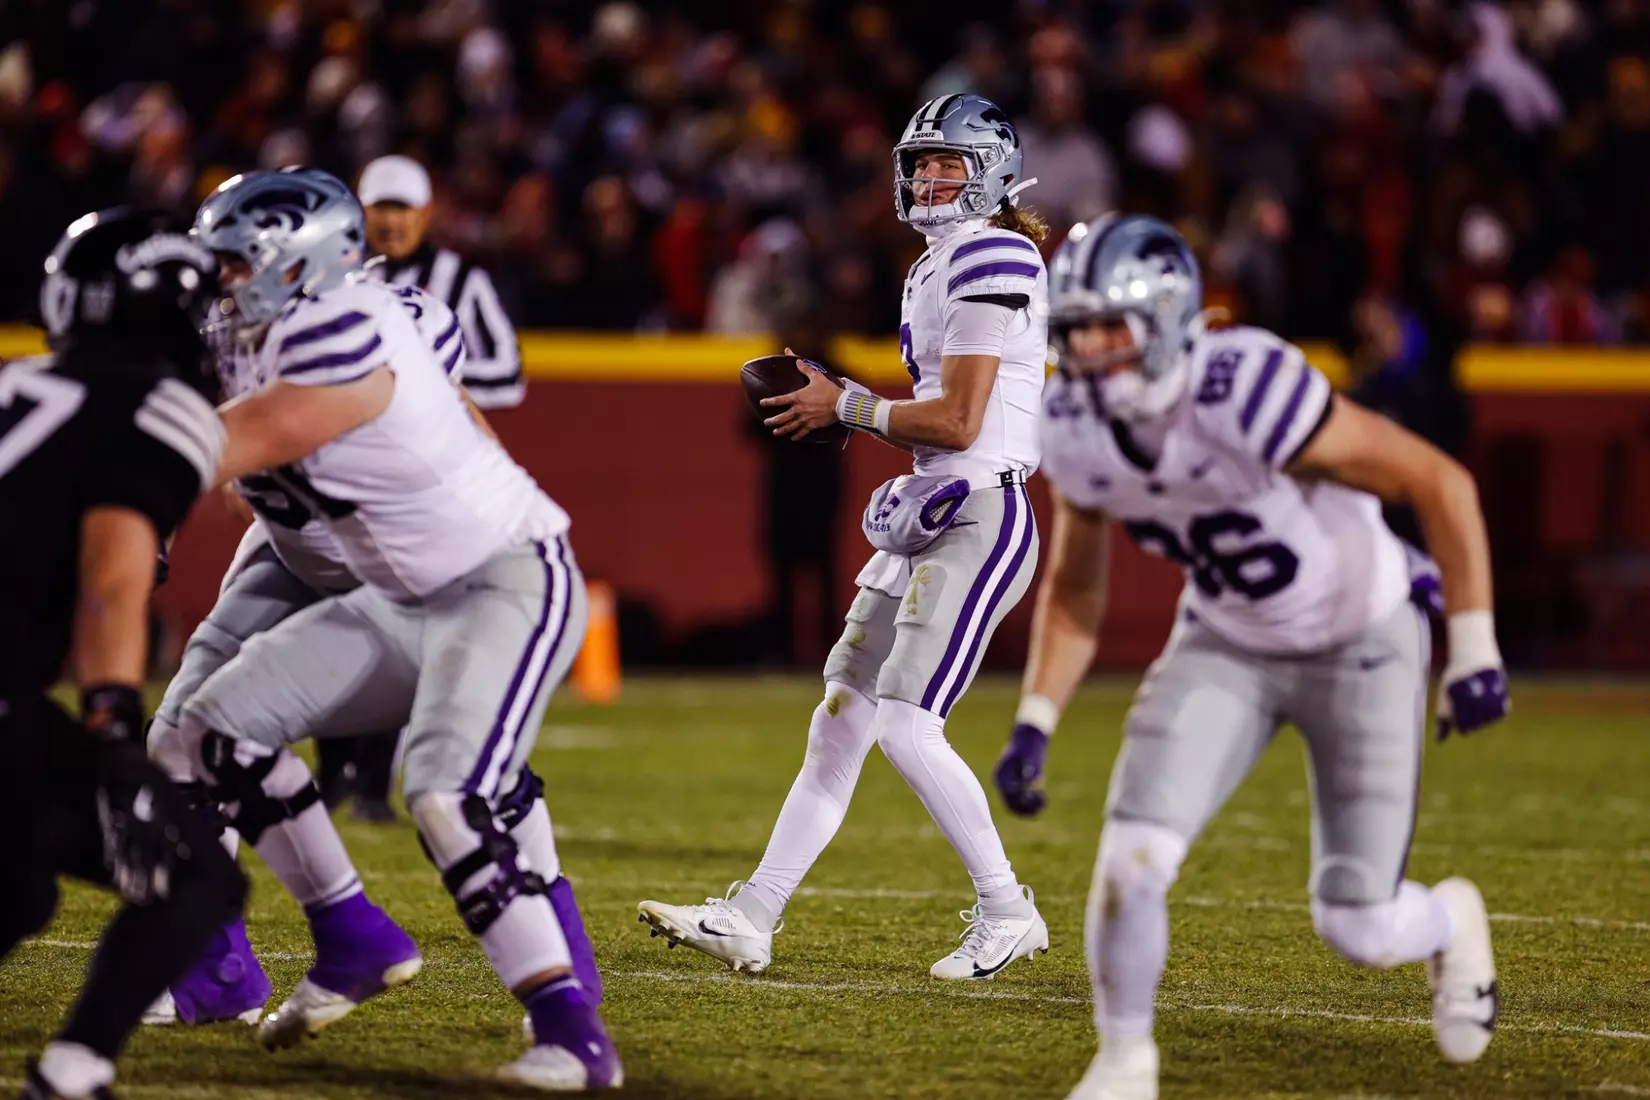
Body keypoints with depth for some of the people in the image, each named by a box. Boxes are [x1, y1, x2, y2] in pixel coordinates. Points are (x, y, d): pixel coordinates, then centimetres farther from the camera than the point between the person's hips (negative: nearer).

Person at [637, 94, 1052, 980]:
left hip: (981, 523, -10)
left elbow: (958, 421, -17)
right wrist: (845, 409, 7)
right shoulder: (938, 270, 19)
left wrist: (847, 406, -6)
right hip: (931, 519, 10)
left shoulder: (995, 260, -12)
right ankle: (749, 919, 8)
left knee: (906, 723, -13)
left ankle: (1006, 913, -1)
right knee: (840, 720, 7)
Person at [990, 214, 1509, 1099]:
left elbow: (1441, 483, -24)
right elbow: (1074, 588, 5)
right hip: (1227, 644, 4)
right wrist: (1034, 726, -4)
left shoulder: (1248, 398, -34)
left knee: (1358, 930, -2)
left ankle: (1450, 925, 36)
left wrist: (1474, 653, -21)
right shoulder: (1073, 429, -14)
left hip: (1360, 644, -4)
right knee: (1132, 859, -16)